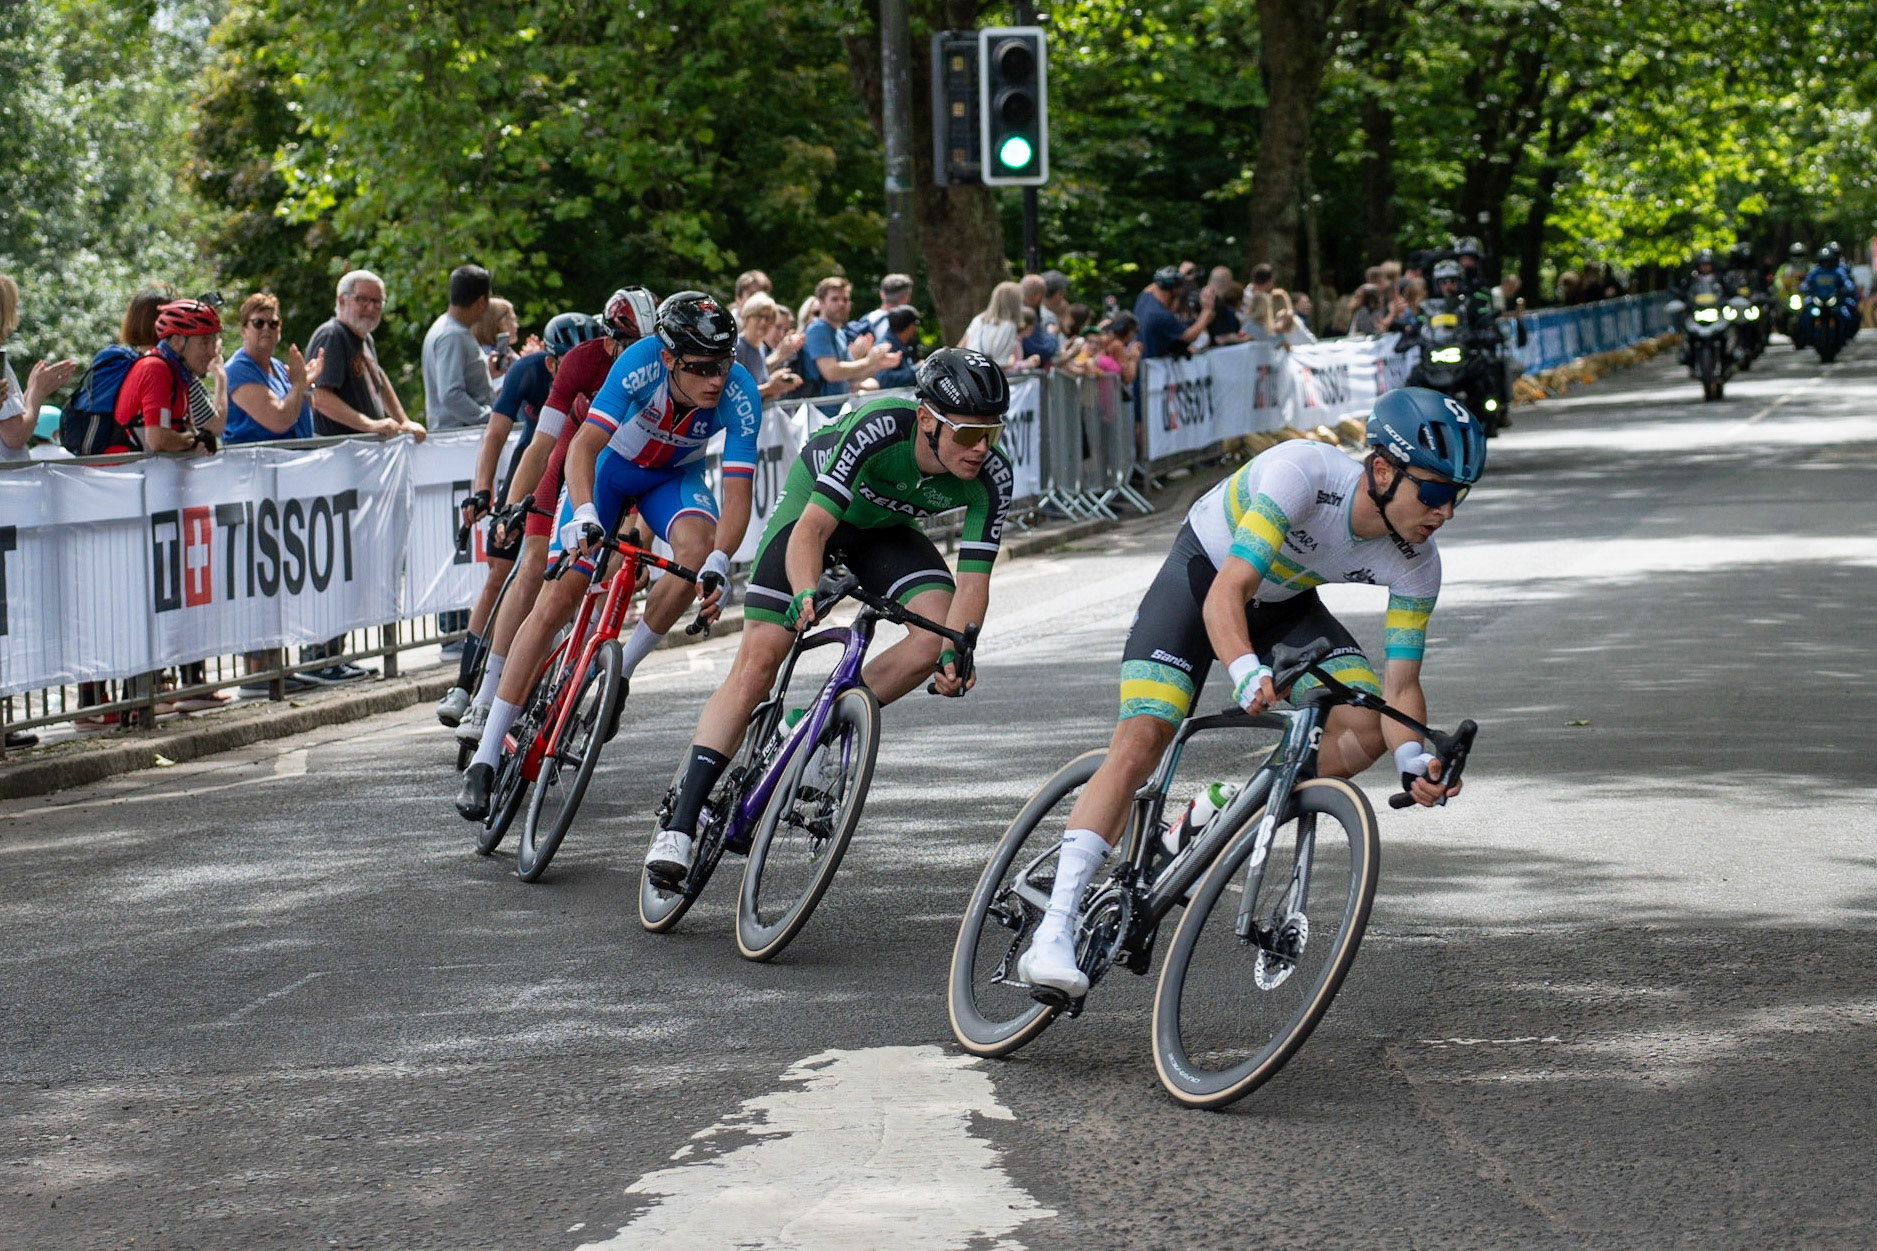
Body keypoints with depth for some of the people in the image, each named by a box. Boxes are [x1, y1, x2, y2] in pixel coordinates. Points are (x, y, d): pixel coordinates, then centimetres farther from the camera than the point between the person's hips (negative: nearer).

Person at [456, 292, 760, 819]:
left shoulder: (739, 394, -31)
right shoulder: (642, 363, -35)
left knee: (697, 546, -32)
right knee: (557, 600, -11)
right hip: (610, 465, -2)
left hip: (675, 475, 2)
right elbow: (584, 445, -40)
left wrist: (717, 563, -49)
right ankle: (485, 759, -7)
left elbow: (737, 493, -33)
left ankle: (620, 669, -7)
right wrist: (584, 515, -57)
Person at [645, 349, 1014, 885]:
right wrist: (806, 594, -60)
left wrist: (956, 649, -46)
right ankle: (679, 824, -13)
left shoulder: (990, 475, -29)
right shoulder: (881, 428, -39)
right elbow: (811, 528, -42)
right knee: (757, 662, -14)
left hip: (884, 527, 4)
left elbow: (972, 580, -28)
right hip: (815, 503, -4)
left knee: (935, 642, -22)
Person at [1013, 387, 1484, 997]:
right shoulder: (1302, 472, -37)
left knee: (1364, 730, -16)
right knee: (1139, 741, -21)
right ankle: (1054, 935, -26)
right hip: (1203, 575, -5)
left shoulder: (1416, 564, -21)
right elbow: (1225, 594, -41)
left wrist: (1414, 762, -38)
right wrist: (1248, 674, -59)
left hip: (1284, 603, 5)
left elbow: (1400, 684, -18)